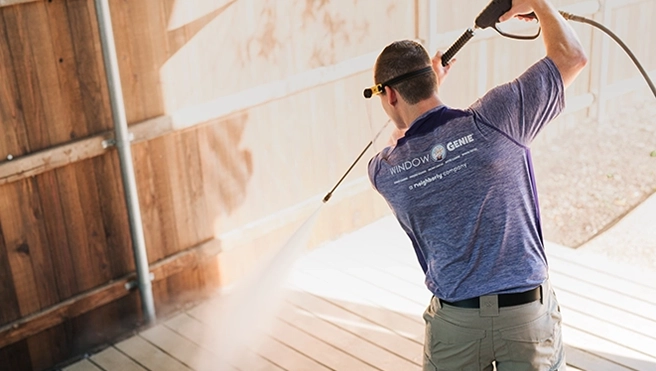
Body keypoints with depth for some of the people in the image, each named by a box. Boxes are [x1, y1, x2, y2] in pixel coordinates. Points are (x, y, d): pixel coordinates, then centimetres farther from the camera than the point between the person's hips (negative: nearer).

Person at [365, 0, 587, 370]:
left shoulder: (384, 173, -5)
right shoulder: (494, 119, -14)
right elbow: (572, 57, -2)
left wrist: (430, 85, 25)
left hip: (456, 322, 1)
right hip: (530, 313, 0)